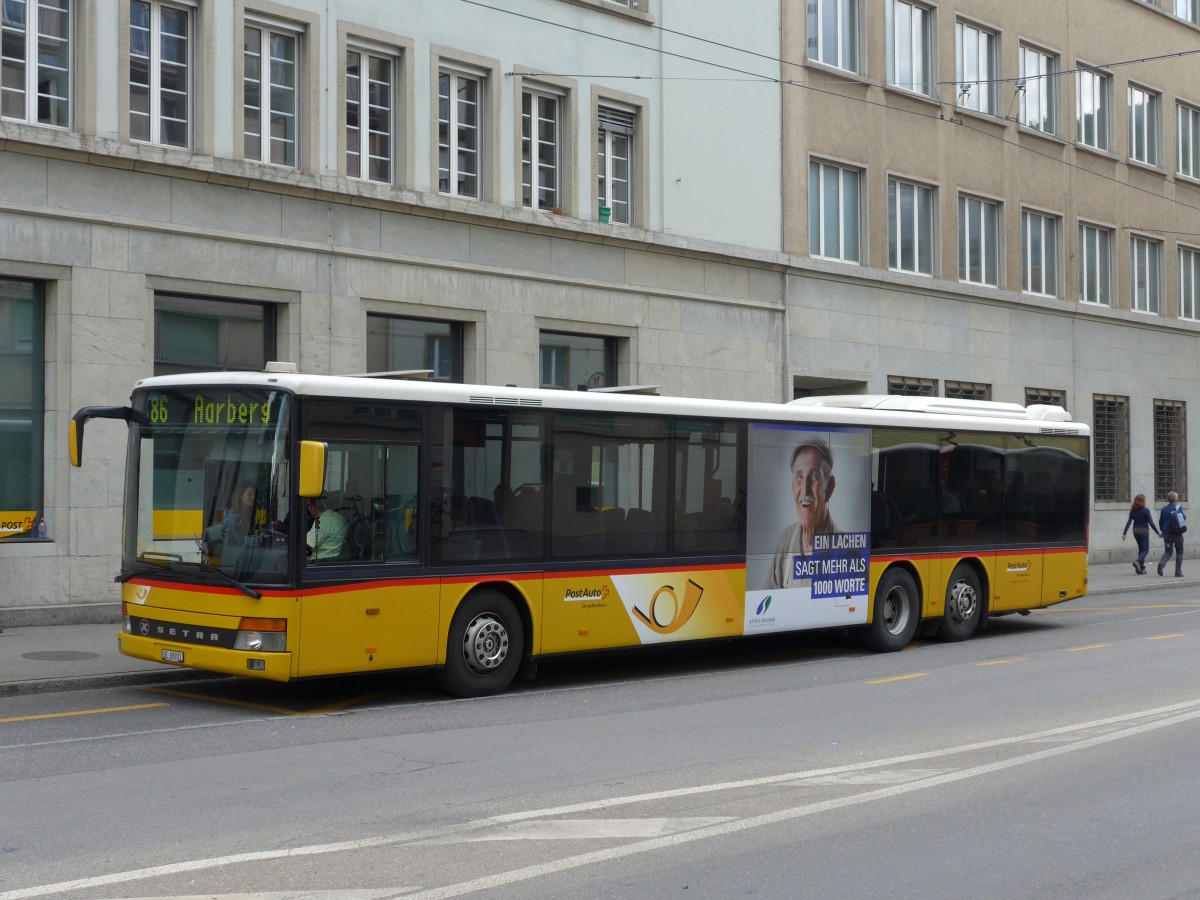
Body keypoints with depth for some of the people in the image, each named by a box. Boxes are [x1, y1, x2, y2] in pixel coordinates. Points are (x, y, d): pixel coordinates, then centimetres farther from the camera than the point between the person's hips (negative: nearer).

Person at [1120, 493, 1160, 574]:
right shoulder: (1146, 511, -11)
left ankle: (1142, 568, 13)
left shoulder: (1133, 510, 2)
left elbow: (1128, 522, -1)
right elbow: (1151, 523, -12)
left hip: (1135, 531, 5)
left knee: (1141, 548, 16)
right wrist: (1158, 533, -6)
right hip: (1144, 531, -5)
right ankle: (1138, 562, -26)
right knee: (1145, 549, 0)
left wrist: (1124, 533, 0)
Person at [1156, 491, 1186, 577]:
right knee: (1179, 552, 11)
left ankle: (1162, 563, -19)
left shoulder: (1163, 509, 3)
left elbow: (1160, 522, 7)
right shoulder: (1179, 507, -7)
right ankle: (1178, 572, 8)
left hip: (1167, 534, 3)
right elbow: (1184, 518, -13)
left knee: (1168, 551, 12)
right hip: (1177, 534, -3)